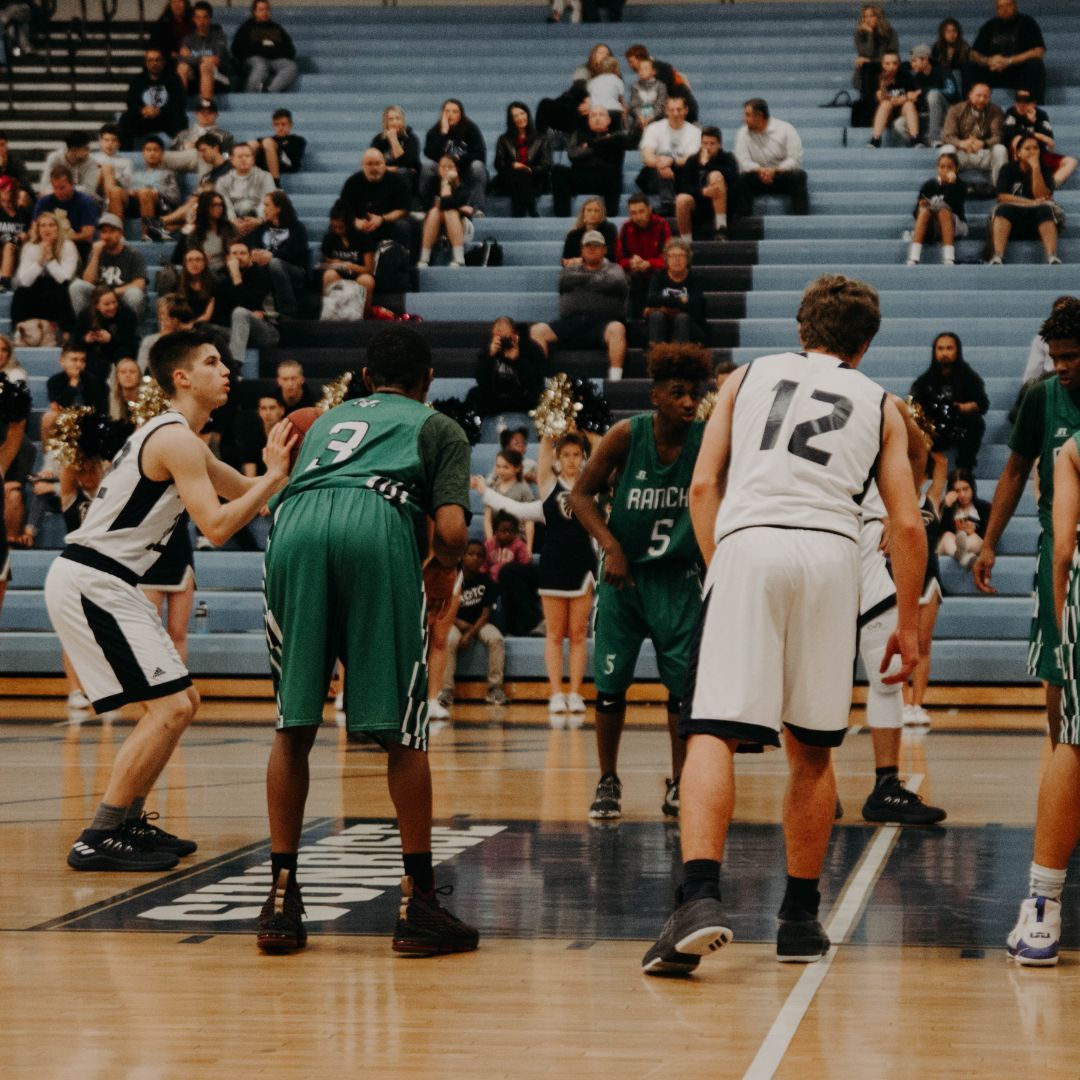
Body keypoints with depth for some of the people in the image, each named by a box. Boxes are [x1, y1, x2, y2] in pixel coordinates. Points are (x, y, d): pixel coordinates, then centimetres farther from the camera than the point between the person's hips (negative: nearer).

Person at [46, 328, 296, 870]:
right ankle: (96, 841, -12)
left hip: (102, 584, 10)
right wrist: (275, 475, -15)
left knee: (182, 701, 15)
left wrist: (284, 464, 11)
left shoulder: (174, 436, 18)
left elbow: (244, 491, 26)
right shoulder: (178, 440, -14)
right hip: (88, 581, -10)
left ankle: (126, 824, 21)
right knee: (169, 708, -14)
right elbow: (217, 526, -22)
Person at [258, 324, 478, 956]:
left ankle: (282, 901, 10)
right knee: (404, 729, 4)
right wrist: (444, 568, 30)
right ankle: (418, 905, 6)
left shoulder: (328, 420, 39)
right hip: (380, 525, -3)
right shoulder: (439, 427, 27)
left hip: (295, 524, 3)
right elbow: (452, 531, 9)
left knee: (294, 725, 12)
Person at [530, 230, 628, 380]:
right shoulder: (572, 271, 29)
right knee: (537, 330, -23)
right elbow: (565, 280, 5)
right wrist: (596, 280, 7)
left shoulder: (613, 269, 22)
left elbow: (616, 283, -1)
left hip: (601, 322, -3)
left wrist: (583, 281, 8)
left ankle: (615, 379, -44)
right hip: (571, 322, 3)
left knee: (617, 328, -39)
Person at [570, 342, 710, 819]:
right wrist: (611, 546, -17)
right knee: (611, 684, 2)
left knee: (685, 685, -1)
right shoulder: (627, 435, -13)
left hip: (680, 578, 0)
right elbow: (581, 494, -6)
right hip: (624, 572, 0)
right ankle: (608, 782, 18)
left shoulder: (709, 441, -12)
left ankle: (679, 784, 13)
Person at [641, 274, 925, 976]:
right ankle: (800, 920, 19)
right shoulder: (880, 404, 23)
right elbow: (907, 525, 15)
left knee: (713, 733, -7)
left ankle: (700, 898, -26)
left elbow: (703, 485, 13)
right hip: (831, 552, 1)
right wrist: (908, 624, 22)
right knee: (812, 751, 13)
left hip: (747, 544, -1)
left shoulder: (749, 376, 23)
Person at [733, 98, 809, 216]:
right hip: (758, 179, 1)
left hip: (783, 178, -1)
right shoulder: (743, 133, 3)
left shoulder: (785, 129, -4)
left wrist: (775, 171, -27)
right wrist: (759, 170, -29)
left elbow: (795, 159, -12)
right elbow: (743, 161, -9)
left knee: (798, 175, -32)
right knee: (742, 178, -29)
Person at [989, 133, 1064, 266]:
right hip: (1013, 212, 0)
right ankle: (997, 256, -50)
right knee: (1003, 208, -33)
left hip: (1036, 214, 1)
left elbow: (1042, 196, -11)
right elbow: (1002, 197, -10)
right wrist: (1031, 203, -17)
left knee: (1045, 209, -33)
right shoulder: (1008, 169, 2)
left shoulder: (1045, 170, 4)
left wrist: (1036, 168, -17)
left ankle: (1052, 257, -49)